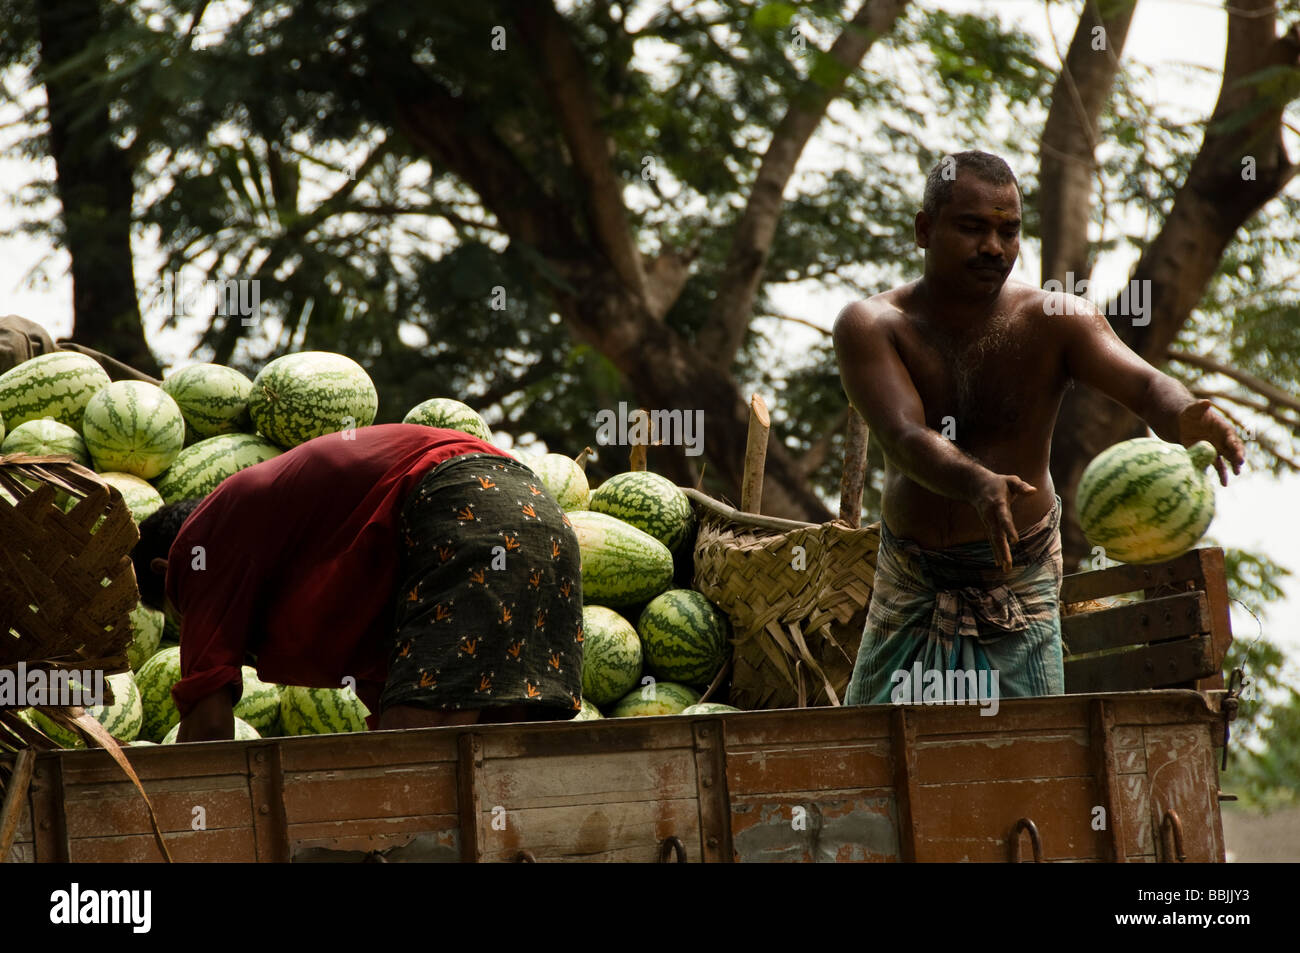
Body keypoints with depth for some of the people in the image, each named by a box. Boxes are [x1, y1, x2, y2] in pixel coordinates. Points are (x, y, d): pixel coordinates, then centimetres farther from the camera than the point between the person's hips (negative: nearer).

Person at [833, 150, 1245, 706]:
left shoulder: (1052, 321, -10)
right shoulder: (871, 327, -12)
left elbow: (1141, 383, -25)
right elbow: (905, 438, -27)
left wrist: (1186, 420, -50)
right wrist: (978, 485, -49)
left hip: (1020, 581, -1)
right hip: (911, 579, 1)